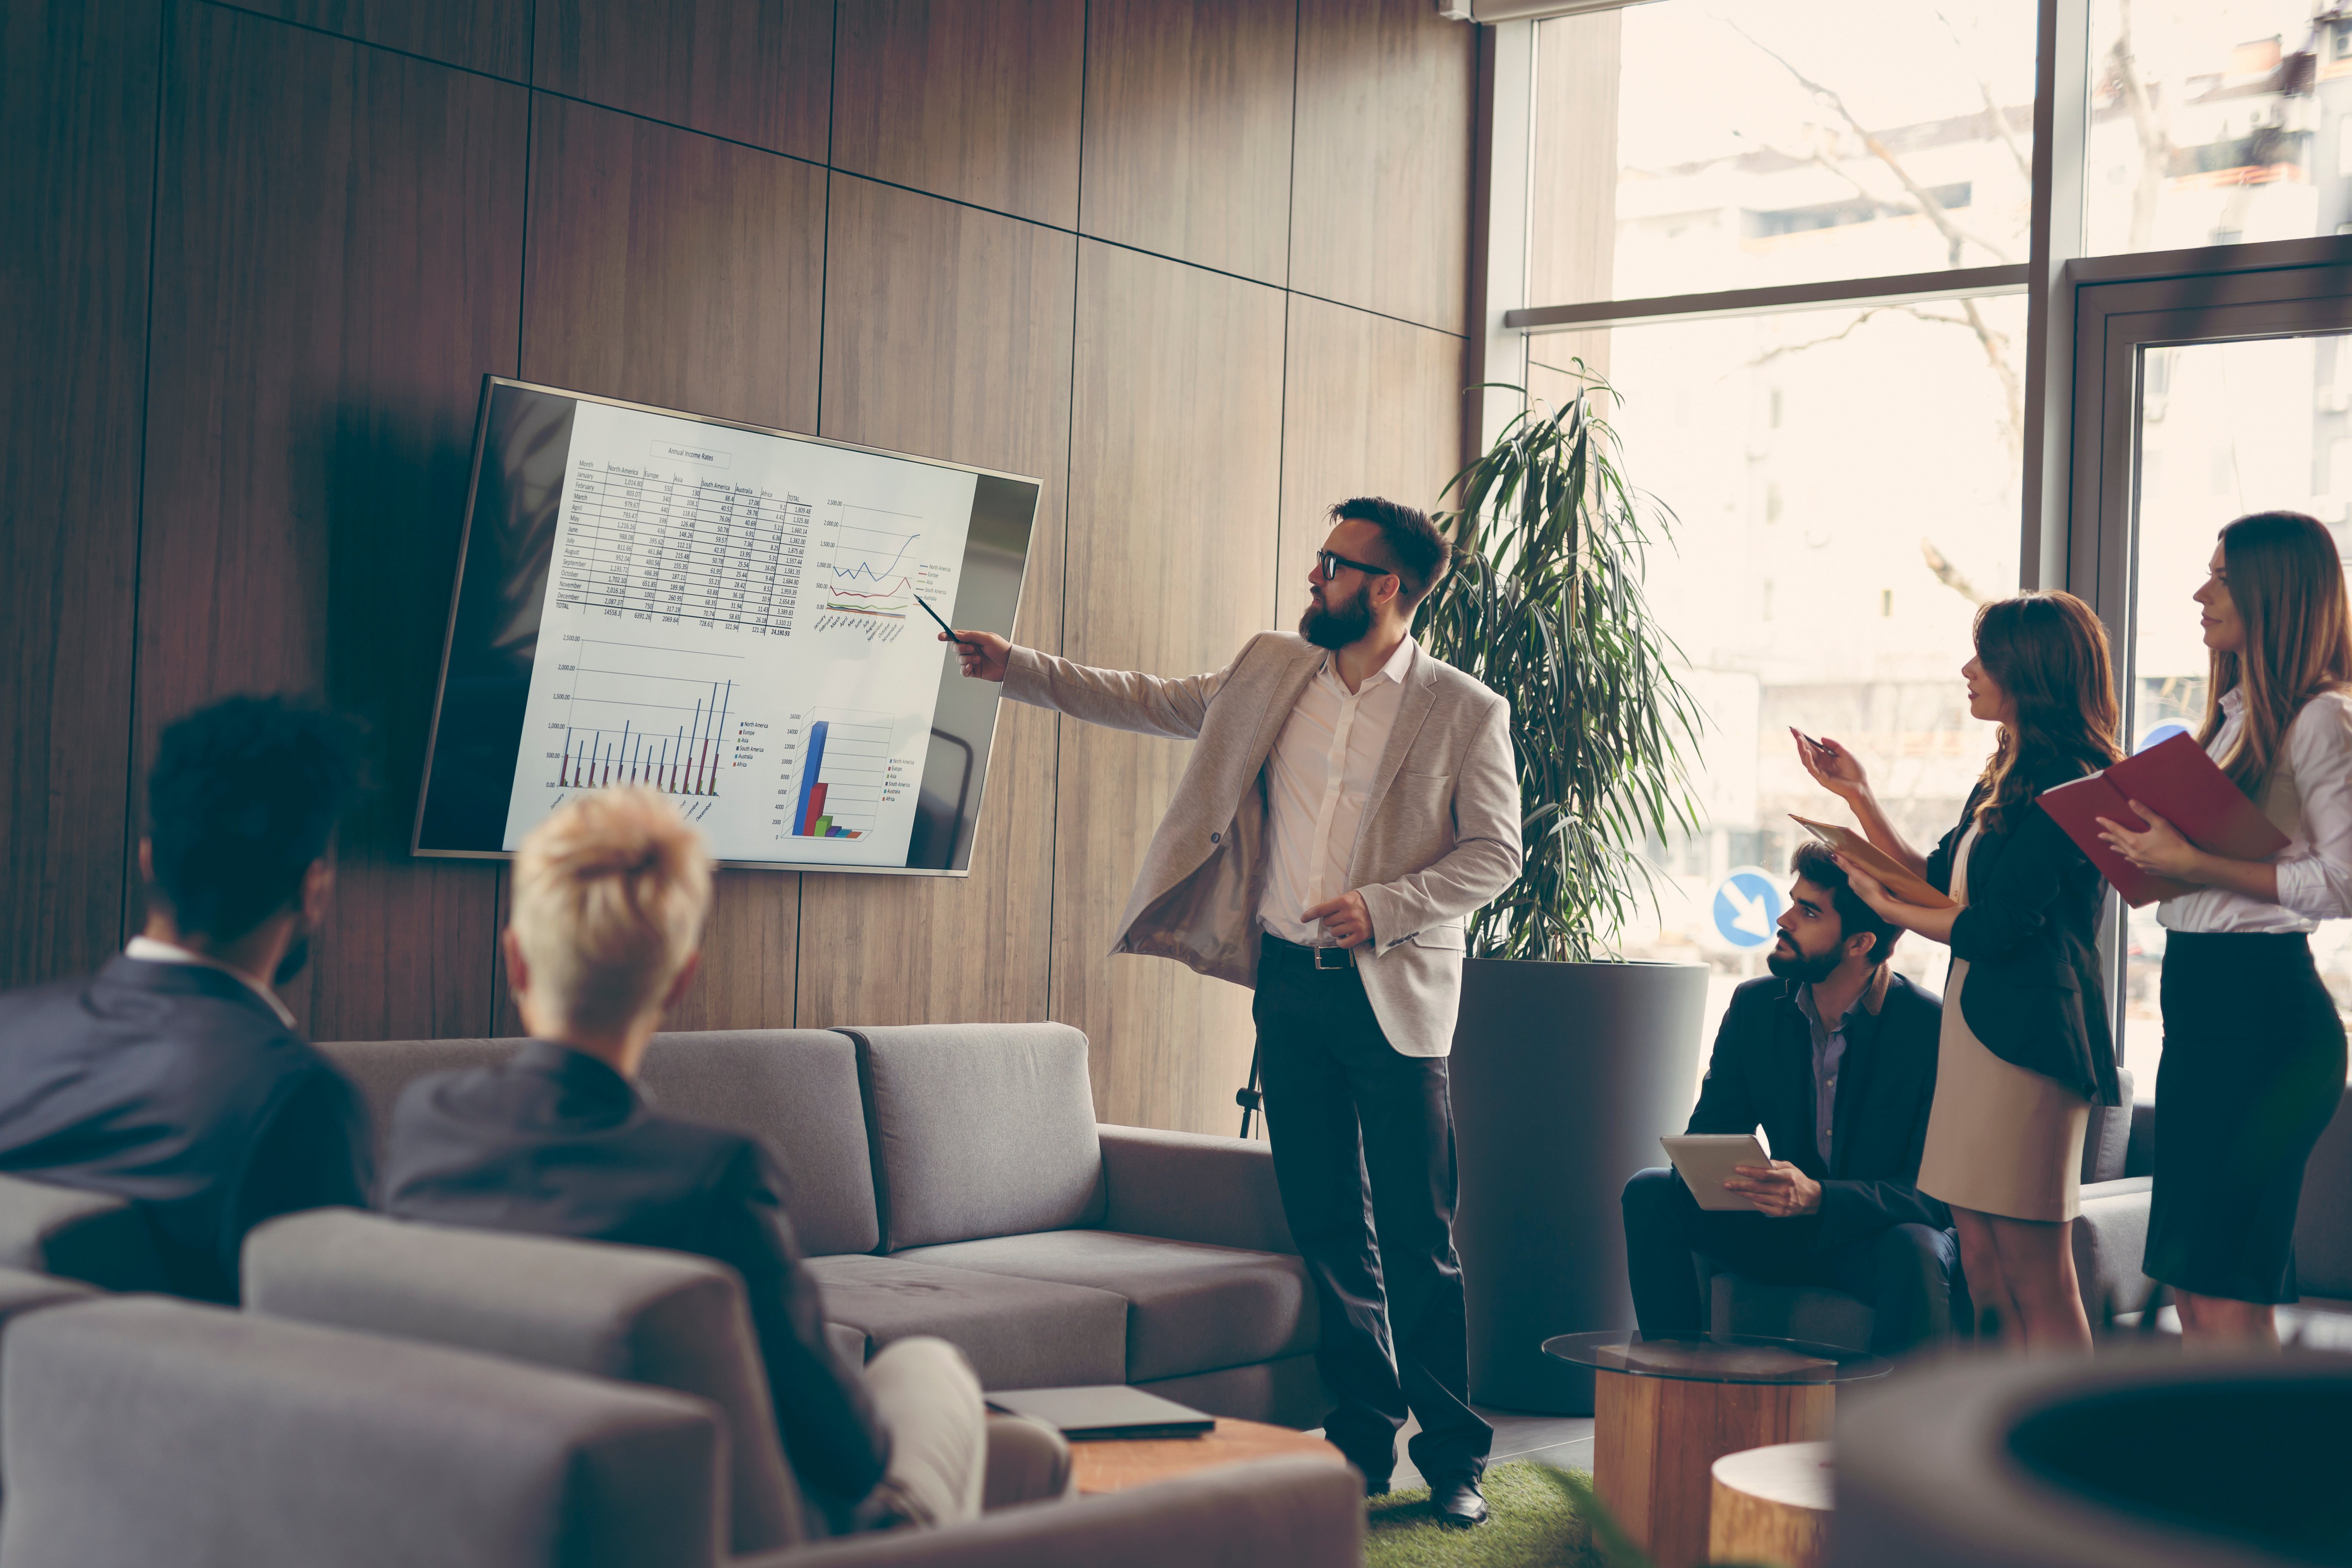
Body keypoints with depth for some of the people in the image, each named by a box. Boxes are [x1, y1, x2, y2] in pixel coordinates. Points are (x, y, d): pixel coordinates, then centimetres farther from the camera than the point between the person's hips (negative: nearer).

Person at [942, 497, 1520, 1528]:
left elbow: (1495, 853, -4)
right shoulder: (1272, 672, 9)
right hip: (1289, 981, 5)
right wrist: (1014, 668, 12)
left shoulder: (1465, 712, -5)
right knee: (1326, 1226, 9)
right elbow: (1146, 703, 16)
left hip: (1392, 996, -4)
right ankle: (1363, 1441, 20)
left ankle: (1454, 1459, 9)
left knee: (1419, 1237, -3)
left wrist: (1383, 907, -14)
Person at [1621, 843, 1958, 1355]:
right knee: (1651, 1194, -15)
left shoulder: (1936, 1029, -18)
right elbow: (1709, 1135, 2)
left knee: (1916, 1251, -38)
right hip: (1788, 1228, 5)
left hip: (1882, 1236, -4)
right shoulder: (1754, 1006, -2)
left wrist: (1819, 1198, -38)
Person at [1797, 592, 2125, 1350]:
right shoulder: (2007, 777, 16)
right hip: (1976, 1023, 10)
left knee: (2036, 1281, -7)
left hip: (2024, 1032, -10)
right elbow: (1938, 883, 23)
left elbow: (1993, 930, -17)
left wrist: (1888, 908, -2)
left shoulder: (2066, 785, -14)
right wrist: (1858, 795, 20)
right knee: (1981, 1263, 9)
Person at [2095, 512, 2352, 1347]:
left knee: (2226, 1294, -10)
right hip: (2197, 1000, 9)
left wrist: (2197, 864, -17)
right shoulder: (2234, 714, 18)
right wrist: (2152, 844, 4)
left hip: (2263, 1004, -9)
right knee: (2191, 1289, 10)